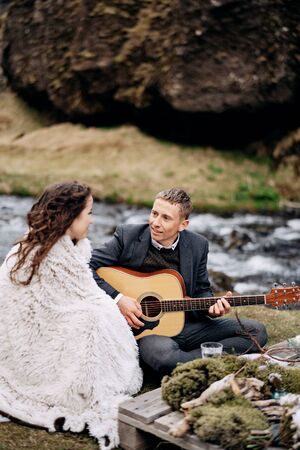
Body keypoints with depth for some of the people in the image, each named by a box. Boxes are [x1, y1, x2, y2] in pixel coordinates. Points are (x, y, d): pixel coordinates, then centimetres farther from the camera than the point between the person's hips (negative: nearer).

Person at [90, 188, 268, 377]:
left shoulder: (198, 245, 1)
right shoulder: (127, 236, -8)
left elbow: (201, 290, 12)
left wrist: (210, 307, -10)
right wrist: (117, 298, -19)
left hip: (186, 324, 4)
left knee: (256, 331, -7)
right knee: (163, 352, -40)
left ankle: (188, 359, -17)